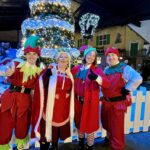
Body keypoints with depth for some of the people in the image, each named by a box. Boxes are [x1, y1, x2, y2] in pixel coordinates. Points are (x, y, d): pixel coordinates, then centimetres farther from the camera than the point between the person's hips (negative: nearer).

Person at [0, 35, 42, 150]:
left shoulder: (39, 71, 4)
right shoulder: (17, 65, 2)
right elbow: (12, 81, -10)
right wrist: (10, 75, -28)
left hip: (25, 99, 1)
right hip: (10, 97, 0)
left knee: (22, 124, 16)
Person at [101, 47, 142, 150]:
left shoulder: (124, 68, -14)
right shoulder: (106, 70, 8)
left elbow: (137, 79, -28)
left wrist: (126, 89, -22)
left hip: (118, 103, -7)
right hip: (106, 102, 7)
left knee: (117, 127, 6)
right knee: (106, 123, 25)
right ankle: (109, 138, 52)